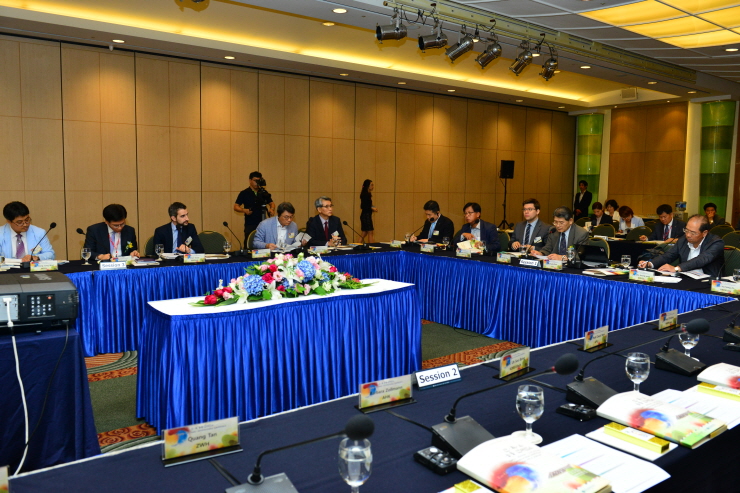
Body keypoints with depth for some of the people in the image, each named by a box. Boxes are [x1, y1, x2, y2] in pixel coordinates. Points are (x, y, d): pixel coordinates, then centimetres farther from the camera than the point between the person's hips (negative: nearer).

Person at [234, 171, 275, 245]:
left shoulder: (263, 192, 12)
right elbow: (236, 207, 2)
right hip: (250, 224, -3)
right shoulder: (244, 193, 2)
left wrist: (272, 209, -3)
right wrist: (244, 210, -17)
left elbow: (271, 203, 19)